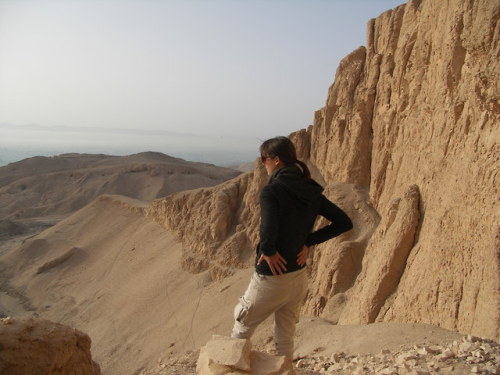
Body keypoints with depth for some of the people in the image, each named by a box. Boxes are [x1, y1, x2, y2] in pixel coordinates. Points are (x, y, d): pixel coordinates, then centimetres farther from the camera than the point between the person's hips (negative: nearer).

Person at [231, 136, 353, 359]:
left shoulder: (271, 191, -20)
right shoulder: (311, 192, 0)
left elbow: (268, 231, -37)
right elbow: (344, 223, 3)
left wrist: (268, 251, -17)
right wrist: (308, 242, 0)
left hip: (271, 278, -6)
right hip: (299, 277, 7)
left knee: (241, 328, 19)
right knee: (286, 338, 22)